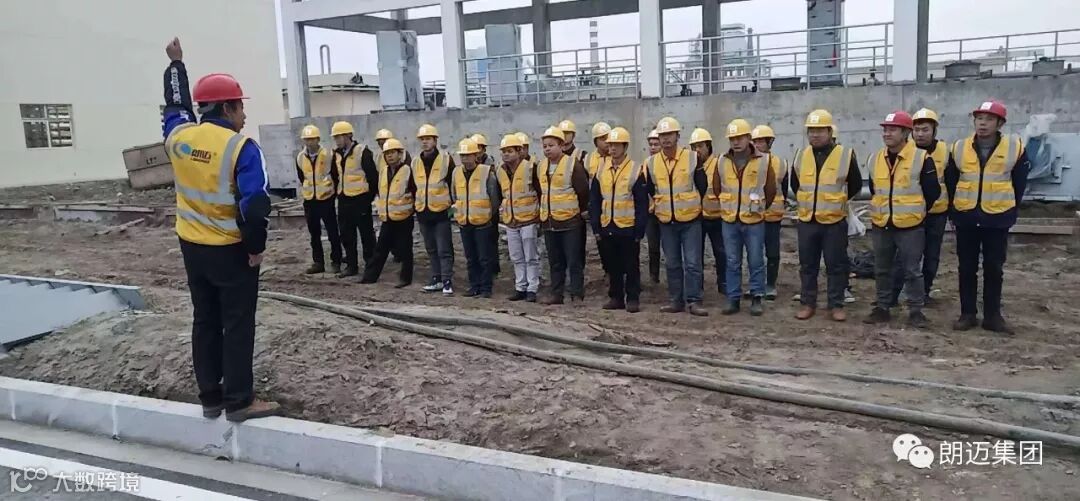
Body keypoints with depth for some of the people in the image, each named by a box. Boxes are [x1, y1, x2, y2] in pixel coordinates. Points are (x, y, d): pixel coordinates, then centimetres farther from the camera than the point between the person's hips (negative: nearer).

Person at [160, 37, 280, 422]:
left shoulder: (178, 136, 0)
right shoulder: (241, 147, -17)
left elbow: (175, 105, 24)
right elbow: (254, 205, -24)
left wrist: (175, 63, 37)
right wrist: (256, 247, -11)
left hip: (192, 247, 7)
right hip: (231, 250, -6)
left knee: (205, 321, 14)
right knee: (237, 324, 1)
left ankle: (210, 398, 22)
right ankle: (239, 401, 6)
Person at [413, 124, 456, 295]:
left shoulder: (446, 160, -6)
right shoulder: (415, 162, 7)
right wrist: (416, 204, 14)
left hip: (441, 212, -5)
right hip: (423, 213, 5)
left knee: (444, 250, -4)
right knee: (431, 249, 13)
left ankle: (447, 281, 0)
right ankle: (437, 279, 22)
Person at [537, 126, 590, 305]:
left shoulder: (573, 164, -11)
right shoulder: (541, 166, 9)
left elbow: (583, 191, -7)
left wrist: (582, 211, 1)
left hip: (570, 221, -6)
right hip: (548, 222, 6)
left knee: (574, 261, -1)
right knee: (555, 262, 13)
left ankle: (577, 295, 5)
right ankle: (556, 294, 20)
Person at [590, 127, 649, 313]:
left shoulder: (636, 170, -7)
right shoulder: (601, 170, 6)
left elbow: (642, 204, -7)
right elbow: (594, 201, 8)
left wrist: (639, 231, -10)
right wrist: (595, 227, 3)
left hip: (627, 228, -4)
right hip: (607, 228, 4)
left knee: (631, 266, 4)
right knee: (612, 266, 12)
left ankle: (633, 299, 14)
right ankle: (615, 297, 23)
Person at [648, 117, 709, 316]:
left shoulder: (692, 158, -6)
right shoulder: (652, 162, 1)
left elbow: (702, 186, 4)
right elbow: (650, 190, 15)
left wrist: (691, 204, 10)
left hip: (690, 220, -3)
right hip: (666, 222, 3)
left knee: (692, 263, -3)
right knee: (672, 264, 10)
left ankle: (694, 301, 3)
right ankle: (676, 300, 19)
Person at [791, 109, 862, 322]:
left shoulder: (845, 155, -6)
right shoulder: (801, 156, 4)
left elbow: (855, 186, 6)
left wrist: (837, 202, 12)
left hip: (834, 221, -3)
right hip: (806, 221, 3)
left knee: (836, 266, 4)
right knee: (807, 265, 9)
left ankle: (836, 306, 13)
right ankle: (808, 304, 18)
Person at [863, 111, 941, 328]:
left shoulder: (921, 158, -10)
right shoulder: (875, 160, 5)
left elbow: (933, 192, -3)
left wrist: (914, 211, 5)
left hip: (910, 227, -5)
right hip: (881, 226, 5)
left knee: (912, 271, 3)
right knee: (881, 270, 12)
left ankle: (915, 312, 12)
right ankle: (882, 308, 23)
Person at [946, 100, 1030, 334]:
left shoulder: (1015, 147, -5)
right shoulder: (959, 148, -2)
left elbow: (1019, 184, 5)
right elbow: (950, 183, 8)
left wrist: (1009, 210, 8)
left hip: (997, 219, -1)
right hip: (966, 219, 1)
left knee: (994, 269, 6)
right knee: (967, 268, 7)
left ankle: (992, 315, 15)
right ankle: (968, 314, 16)